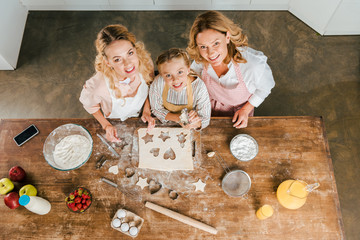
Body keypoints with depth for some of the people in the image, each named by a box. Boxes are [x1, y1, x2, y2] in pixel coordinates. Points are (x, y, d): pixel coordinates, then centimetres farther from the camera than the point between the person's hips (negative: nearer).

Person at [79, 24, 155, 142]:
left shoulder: (145, 62, -32)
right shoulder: (98, 85, -41)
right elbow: (88, 103, -15)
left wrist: (147, 111, -14)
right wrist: (106, 125, -14)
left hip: (139, 116, 3)